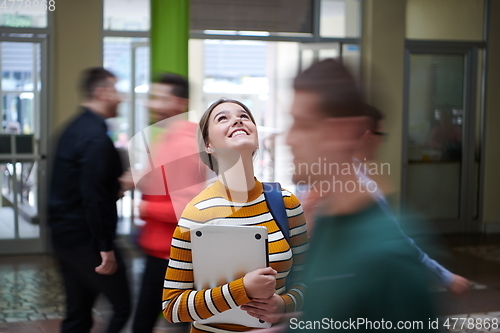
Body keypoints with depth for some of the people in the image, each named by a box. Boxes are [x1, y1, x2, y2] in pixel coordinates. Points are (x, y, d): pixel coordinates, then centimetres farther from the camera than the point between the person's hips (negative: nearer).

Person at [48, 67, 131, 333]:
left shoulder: (75, 129, 11)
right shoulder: (97, 137, -18)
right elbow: (94, 198, -22)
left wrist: (116, 184, 16)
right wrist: (106, 248, -19)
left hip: (64, 234, 9)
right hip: (86, 239, -9)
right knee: (122, 306, 1)